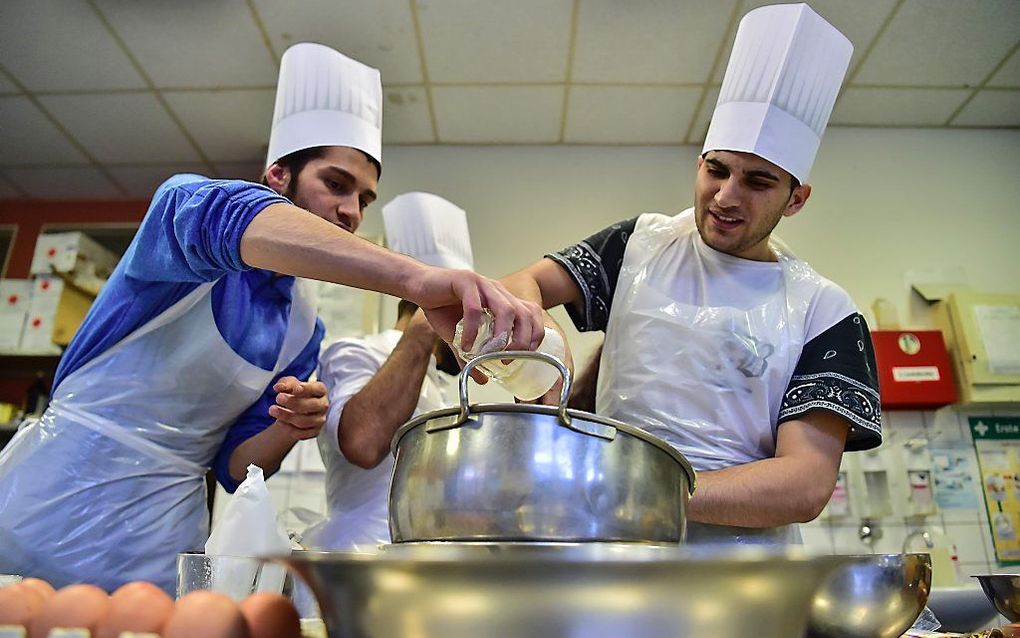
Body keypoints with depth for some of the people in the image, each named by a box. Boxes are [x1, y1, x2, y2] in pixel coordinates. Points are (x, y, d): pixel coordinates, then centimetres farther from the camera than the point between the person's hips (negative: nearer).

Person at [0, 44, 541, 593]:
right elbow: (232, 222, -37)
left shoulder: (302, 332, 4)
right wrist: (417, 278, -53)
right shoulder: (187, 202, -10)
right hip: (59, 492, -4)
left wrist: (290, 429, -19)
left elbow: (234, 464, 5)